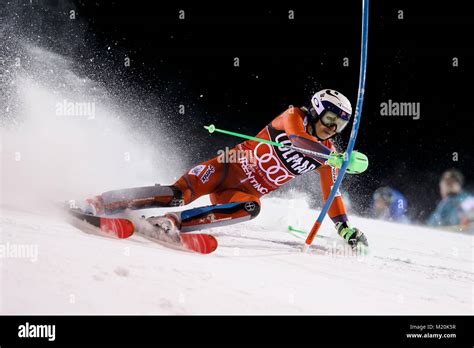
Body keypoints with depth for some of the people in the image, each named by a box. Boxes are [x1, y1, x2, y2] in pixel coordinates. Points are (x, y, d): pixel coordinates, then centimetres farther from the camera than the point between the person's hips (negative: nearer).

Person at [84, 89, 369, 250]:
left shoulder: (326, 154, 7)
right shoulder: (294, 116, -7)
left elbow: (332, 195, 15)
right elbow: (297, 138, -30)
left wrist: (345, 229, 5)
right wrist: (337, 158, -40)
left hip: (249, 191, 4)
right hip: (232, 166, -4)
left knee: (250, 209, -33)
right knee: (182, 193, -27)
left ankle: (176, 222, -41)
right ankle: (101, 204, -24)